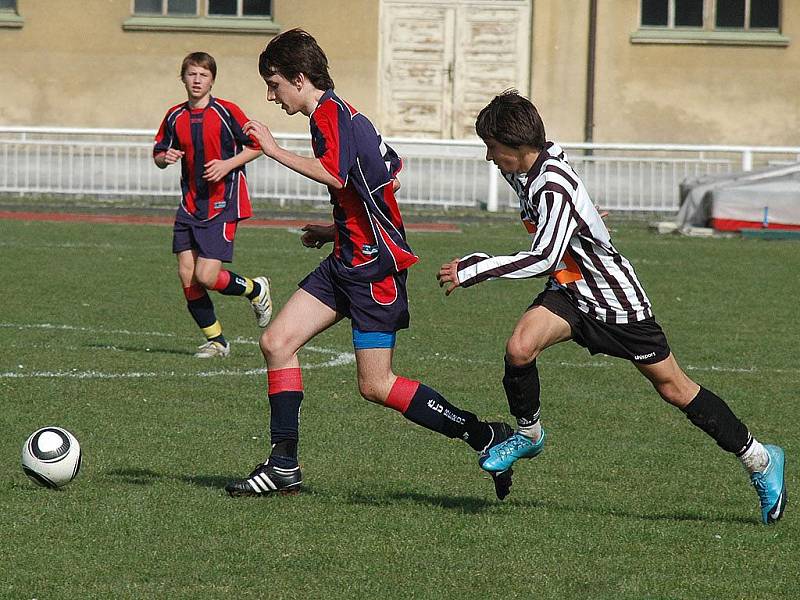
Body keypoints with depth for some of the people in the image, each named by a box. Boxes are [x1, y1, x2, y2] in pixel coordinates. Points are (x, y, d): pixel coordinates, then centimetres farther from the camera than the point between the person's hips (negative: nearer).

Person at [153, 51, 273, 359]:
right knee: (186, 274, -2)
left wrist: (228, 164, -15)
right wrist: (165, 157, -8)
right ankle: (215, 339, 12)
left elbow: (256, 146, -2)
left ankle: (257, 290, 17)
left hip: (223, 204, -5)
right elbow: (158, 155, 16)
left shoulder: (226, 112, -7)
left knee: (206, 276, -14)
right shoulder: (175, 117, 7)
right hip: (190, 204, 6)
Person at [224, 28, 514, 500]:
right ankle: (284, 466, 5)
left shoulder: (329, 113, -13)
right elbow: (391, 177, 25)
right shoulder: (339, 114, 18)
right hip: (349, 261, 10)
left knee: (376, 385, -9)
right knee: (277, 342, 3)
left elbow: (335, 175, -31)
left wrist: (274, 151, -25)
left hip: (374, 265, -10)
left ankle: (486, 437, -2)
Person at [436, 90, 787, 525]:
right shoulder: (521, 172, -3)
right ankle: (528, 434, 5)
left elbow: (544, 258, -38)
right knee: (519, 347, -21)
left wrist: (473, 271, -36)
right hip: (569, 292, 7)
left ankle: (760, 460, 19)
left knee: (674, 389, 3)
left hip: (618, 302, -7)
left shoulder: (556, 186, -31)